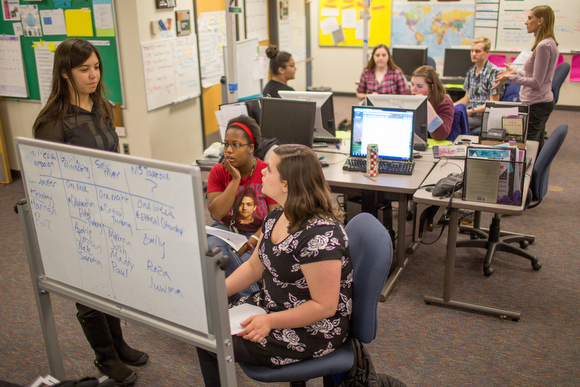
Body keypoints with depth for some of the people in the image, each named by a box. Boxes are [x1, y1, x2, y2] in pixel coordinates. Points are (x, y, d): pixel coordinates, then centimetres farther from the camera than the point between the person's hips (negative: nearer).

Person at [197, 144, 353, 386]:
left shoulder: (320, 235, -29)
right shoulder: (277, 217, 0)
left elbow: (324, 306, -25)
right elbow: (254, 267, 9)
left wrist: (270, 322, -24)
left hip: (313, 330, -8)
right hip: (272, 306, 9)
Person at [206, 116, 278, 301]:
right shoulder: (218, 172, -1)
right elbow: (216, 213, -13)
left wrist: (251, 242, -24)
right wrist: (235, 179, -18)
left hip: (258, 233, -3)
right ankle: (251, 297, -19)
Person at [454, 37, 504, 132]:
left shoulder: (494, 72, -6)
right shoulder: (471, 71, 16)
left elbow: (493, 103, -9)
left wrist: (471, 111, -18)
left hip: (484, 115, -6)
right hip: (470, 113, 7)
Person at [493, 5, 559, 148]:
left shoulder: (544, 46, -19)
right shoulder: (550, 43, 13)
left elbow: (536, 83, -19)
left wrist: (510, 77, -15)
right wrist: (516, 71, 19)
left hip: (536, 105, -11)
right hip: (544, 102, 11)